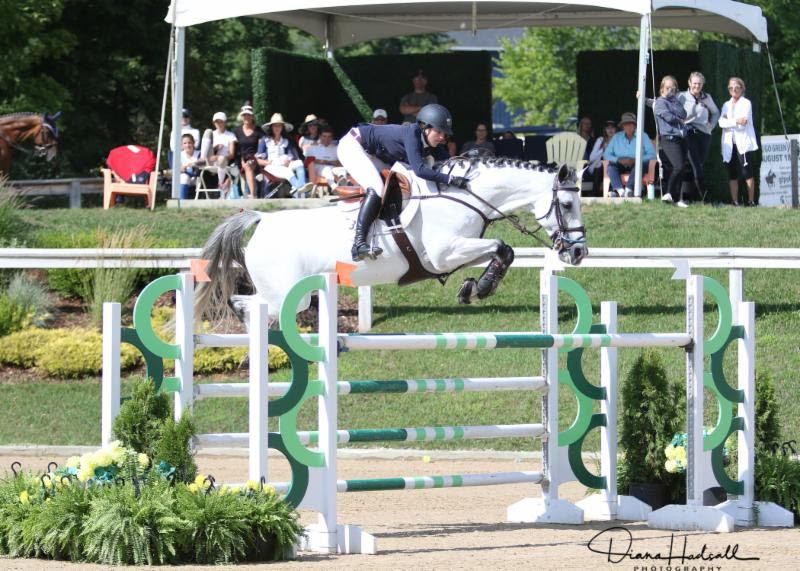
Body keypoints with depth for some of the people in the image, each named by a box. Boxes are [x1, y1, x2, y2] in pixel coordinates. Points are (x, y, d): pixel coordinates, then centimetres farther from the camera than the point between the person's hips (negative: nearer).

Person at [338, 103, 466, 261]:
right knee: (377, 189, -27)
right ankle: (359, 244, -35)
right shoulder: (412, 133, -30)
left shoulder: (431, 143, -6)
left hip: (373, 155, 10)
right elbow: (419, 169, -41)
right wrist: (451, 179, -45)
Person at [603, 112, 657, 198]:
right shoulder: (617, 137, 16)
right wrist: (619, 160, -12)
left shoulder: (643, 137, 8)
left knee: (641, 163, -36)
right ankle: (620, 190, -46)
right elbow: (606, 154, 8)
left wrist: (635, 160, -18)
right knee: (611, 165, -29)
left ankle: (628, 189, -48)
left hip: (636, 164, -2)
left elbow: (652, 154, -4)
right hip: (620, 165, 2)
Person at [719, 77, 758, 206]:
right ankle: (734, 201, 3)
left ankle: (751, 200, -8)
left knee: (747, 173, -9)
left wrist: (729, 121, -5)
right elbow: (721, 122, 1)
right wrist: (736, 121, -12)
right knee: (732, 174, 2)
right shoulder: (726, 105, 18)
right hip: (729, 143, 5)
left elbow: (743, 123, -9)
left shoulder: (746, 103, 4)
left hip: (744, 143, -5)